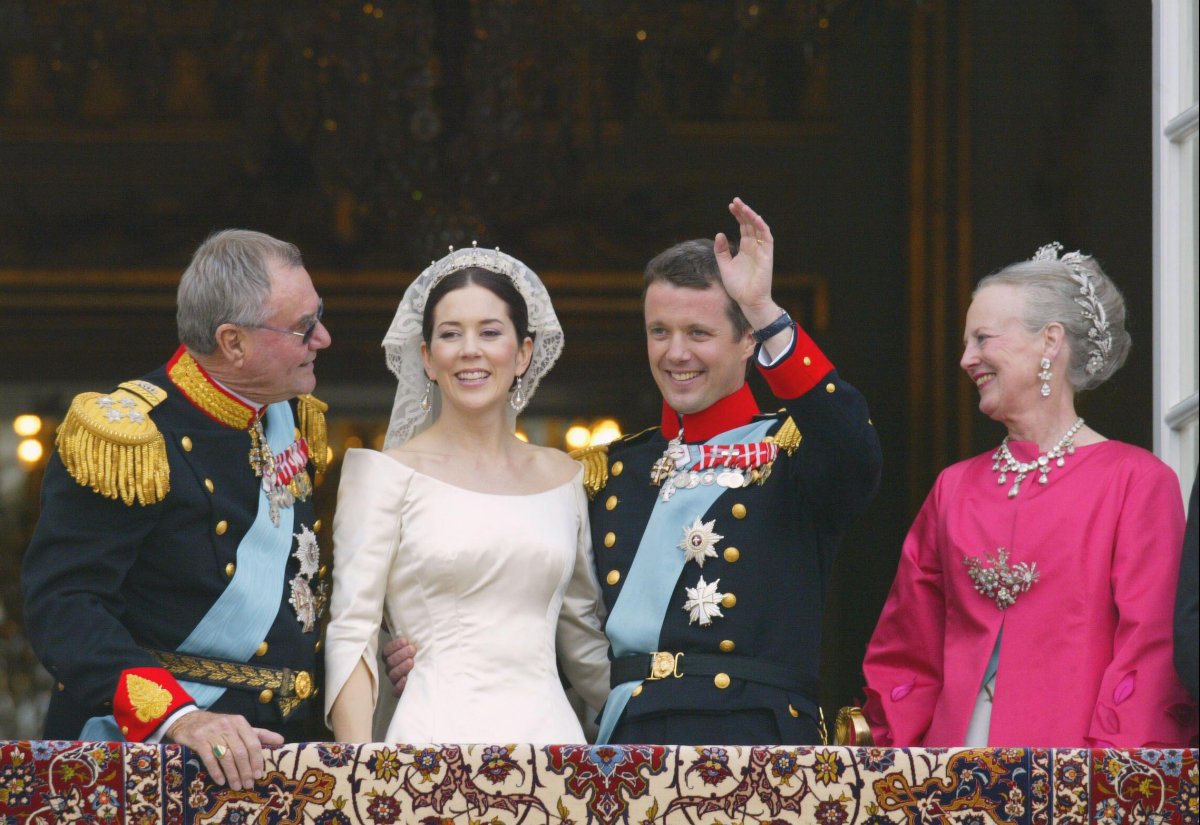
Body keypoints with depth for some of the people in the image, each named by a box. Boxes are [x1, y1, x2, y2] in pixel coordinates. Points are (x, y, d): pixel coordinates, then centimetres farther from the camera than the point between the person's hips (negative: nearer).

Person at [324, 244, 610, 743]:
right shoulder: (388, 473, 1)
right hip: (436, 730, -3)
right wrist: (359, 768, -15)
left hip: (550, 725, 3)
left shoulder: (565, 478, 13)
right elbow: (350, 632, -4)